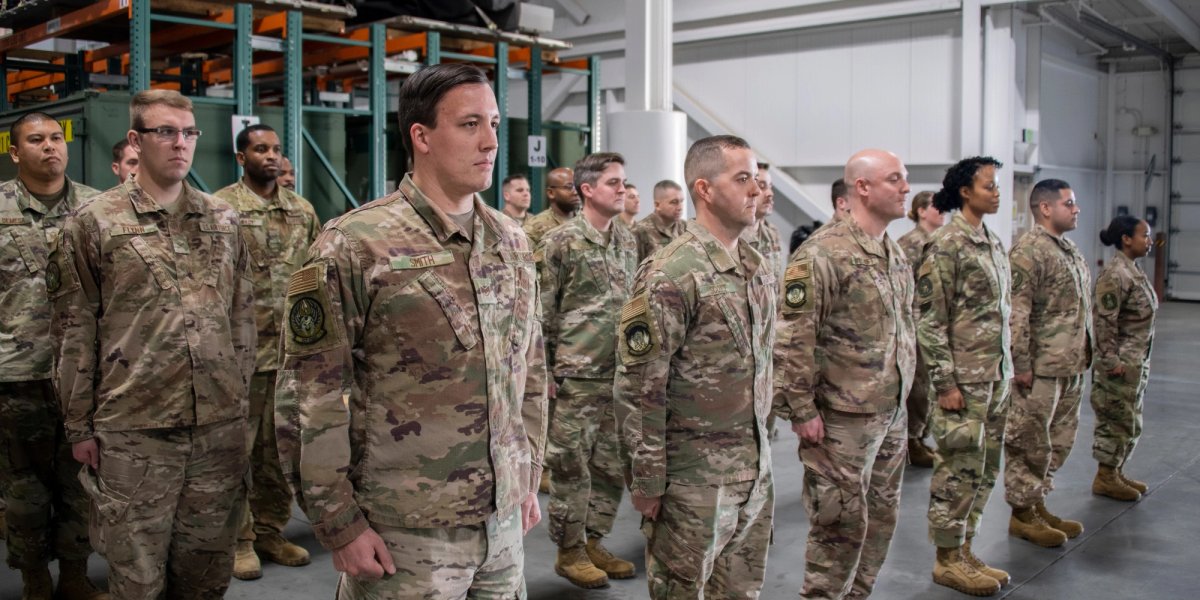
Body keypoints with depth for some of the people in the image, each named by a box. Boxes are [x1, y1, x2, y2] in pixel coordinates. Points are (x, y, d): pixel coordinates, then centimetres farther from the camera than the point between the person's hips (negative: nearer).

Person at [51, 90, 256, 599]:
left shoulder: (223, 219, 9)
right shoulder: (93, 223, -1)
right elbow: (76, 331, 0)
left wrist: (242, 394, 11)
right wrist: (80, 425, -1)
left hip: (221, 425, 3)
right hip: (132, 430, -3)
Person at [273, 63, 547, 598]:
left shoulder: (512, 242, 6)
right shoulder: (354, 246, -12)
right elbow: (308, 395, -12)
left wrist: (529, 474, 14)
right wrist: (340, 523, -11)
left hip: (504, 519, 5)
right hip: (404, 531, -5)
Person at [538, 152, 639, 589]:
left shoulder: (628, 242, 11)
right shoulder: (561, 242, -9)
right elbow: (542, 313, -9)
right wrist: (542, 371, -11)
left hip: (620, 375, 6)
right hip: (576, 376, -6)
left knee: (612, 466, 13)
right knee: (571, 468, 3)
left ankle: (593, 541, 28)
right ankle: (569, 551, 18)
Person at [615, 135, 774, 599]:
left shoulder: (760, 269, 9)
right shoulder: (670, 274, -16)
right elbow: (640, 388, -16)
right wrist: (646, 480, -14)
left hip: (756, 468, 7)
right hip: (694, 474, -7)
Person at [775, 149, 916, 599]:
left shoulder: (896, 254, 10)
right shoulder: (822, 254, -17)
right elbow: (792, 340, -20)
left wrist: (902, 394, 19)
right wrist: (802, 410, -19)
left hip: (892, 414, 8)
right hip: (843, 419, -8)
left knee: (881, 518, 17)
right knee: (842, 524, 2)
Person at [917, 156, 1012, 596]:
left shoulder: (994, 242, 12)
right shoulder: (946, 244, -12)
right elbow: (929, 318, -15)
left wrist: (1008, 369, 16)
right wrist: (945, 382, -17)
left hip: (995, 378, 8)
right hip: (964, 379, -8)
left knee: (983, 469, 14)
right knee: (958, 469, 1)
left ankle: (964, 550, 26)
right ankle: (947, 560, 14)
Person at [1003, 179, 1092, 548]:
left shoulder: (1071, 250, 15)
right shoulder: (1028, 251, -15)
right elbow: (1016, 314, -20)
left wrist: (1084, 356, 19)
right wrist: (1021, 365, -21)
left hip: (1072, 367, 10)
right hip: (1040, 369, -9)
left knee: (1060, 441, 16)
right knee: (1030, 443, 1)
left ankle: (1039, 505, 29)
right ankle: (1022, 514, 13)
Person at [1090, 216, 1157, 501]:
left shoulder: (1134, 271, 12)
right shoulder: (1115, 274, -18)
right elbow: (1104, 321, -22)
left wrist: (1140, 362, 19)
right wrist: (1111, 360, -22)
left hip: (1136, 362, 10)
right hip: (1120, 364, -10)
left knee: (1129, 421, 16)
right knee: (1118, 420, -1)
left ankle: (1116, 473, 27)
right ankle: (1104, 478, 11)